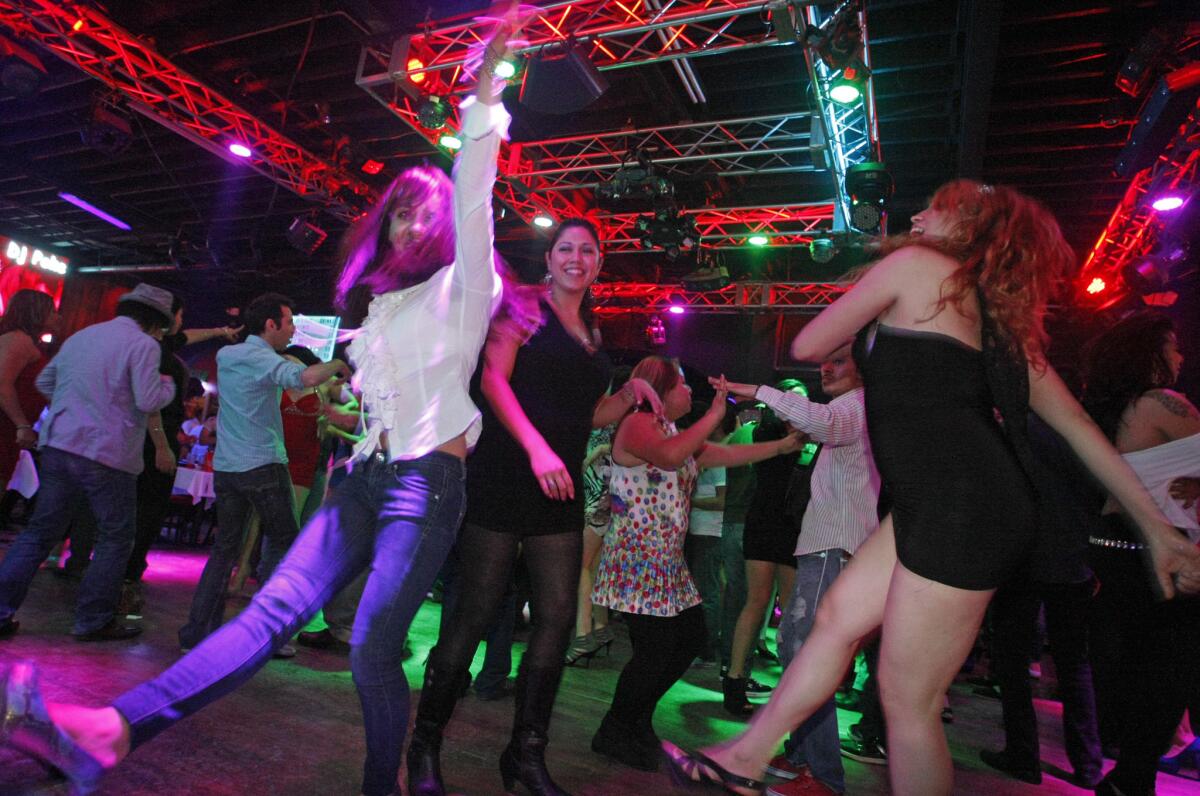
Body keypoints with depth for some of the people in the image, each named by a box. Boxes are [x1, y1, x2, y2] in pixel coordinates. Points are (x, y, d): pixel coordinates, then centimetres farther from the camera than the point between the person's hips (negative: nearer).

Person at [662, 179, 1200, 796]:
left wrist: (867, 319, 23)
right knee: (839, 614, 14)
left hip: (959, 508, -10)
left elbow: (806, 347, 2)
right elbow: (1078, 426, 17)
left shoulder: (913, 263, -1)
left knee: (908, 698, 0)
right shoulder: (999, 315, 20)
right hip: (950, 504, 10)